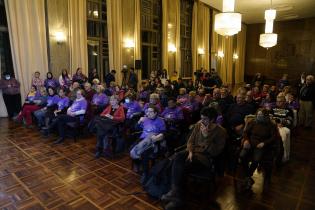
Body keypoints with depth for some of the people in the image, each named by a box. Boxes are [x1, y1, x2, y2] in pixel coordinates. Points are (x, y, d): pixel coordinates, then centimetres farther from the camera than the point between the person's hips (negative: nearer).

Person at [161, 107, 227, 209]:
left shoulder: (221, 132, -8)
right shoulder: (198, 124, 6)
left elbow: (215, 152, -15)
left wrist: (206, 136, -23)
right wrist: (190, 151, -8)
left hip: (206, 157, -5)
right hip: (193, 151, 5)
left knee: (182, 167, -28)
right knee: (177, 157, -27)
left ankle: (175, 192, -10)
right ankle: (176, 193, -27)